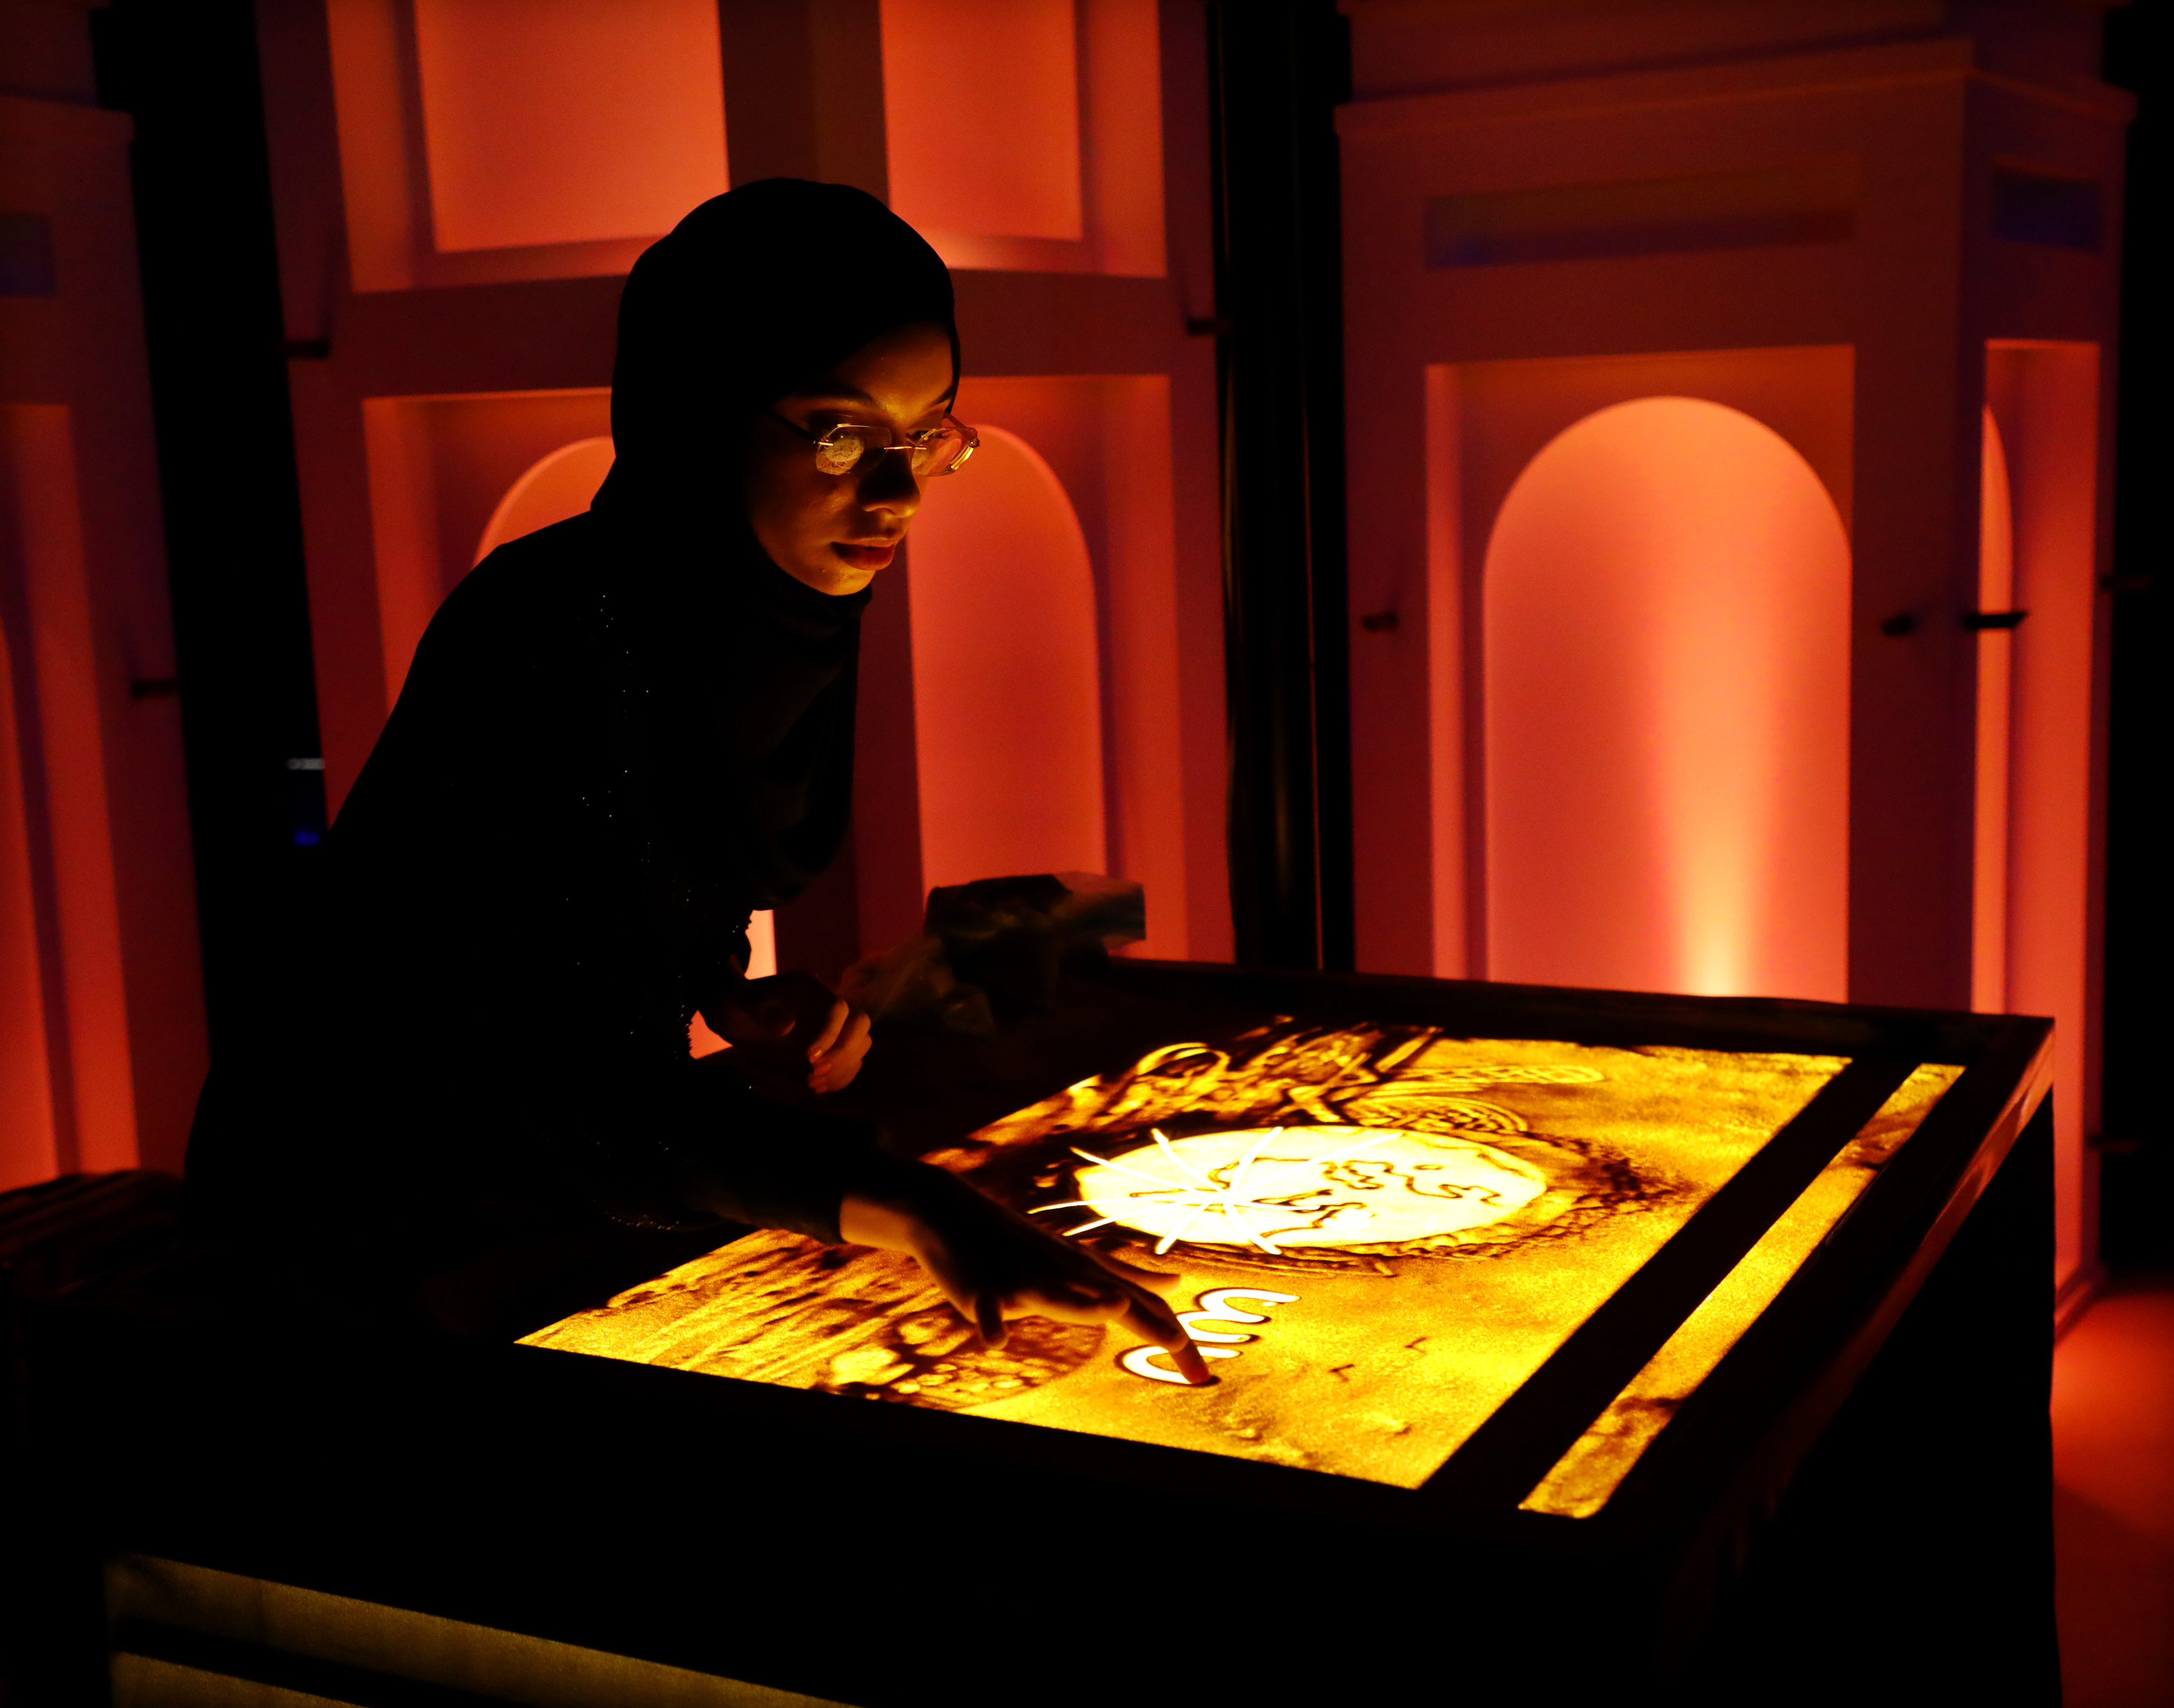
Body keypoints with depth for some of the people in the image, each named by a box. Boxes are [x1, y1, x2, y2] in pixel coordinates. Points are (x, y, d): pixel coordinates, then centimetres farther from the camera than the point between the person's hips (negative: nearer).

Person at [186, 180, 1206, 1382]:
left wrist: (731, 996, -5)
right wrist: (912, 1211, -45)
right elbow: (562, 1081, -35)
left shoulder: (801, 616, -1)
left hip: (570, 1180, 7)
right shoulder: (556, 633, -27)